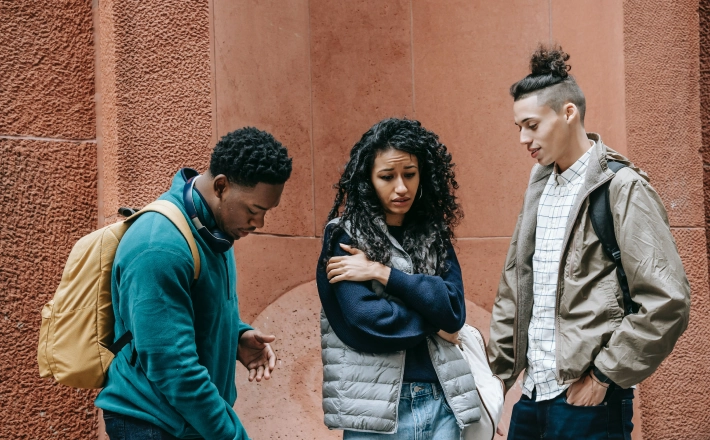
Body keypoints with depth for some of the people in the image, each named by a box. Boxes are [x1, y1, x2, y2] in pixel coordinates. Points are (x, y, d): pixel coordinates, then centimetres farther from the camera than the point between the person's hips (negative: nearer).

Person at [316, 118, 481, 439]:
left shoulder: (433, 236, 9)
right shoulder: (345, 236, -4)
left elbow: (454, 309, -5)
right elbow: (366, 320, -15)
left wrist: (383, 274, -12)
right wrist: (432, 320, -3)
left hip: (441, 402, 4)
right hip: (376, 408, -4)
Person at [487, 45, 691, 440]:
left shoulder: (622, 189, -11)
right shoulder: (540, 188, 11)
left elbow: (668, 303, -16)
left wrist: (604, 376, -13)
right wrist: (499, 370, 11)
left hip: (587, 400, -6)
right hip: (533, 394, 7)